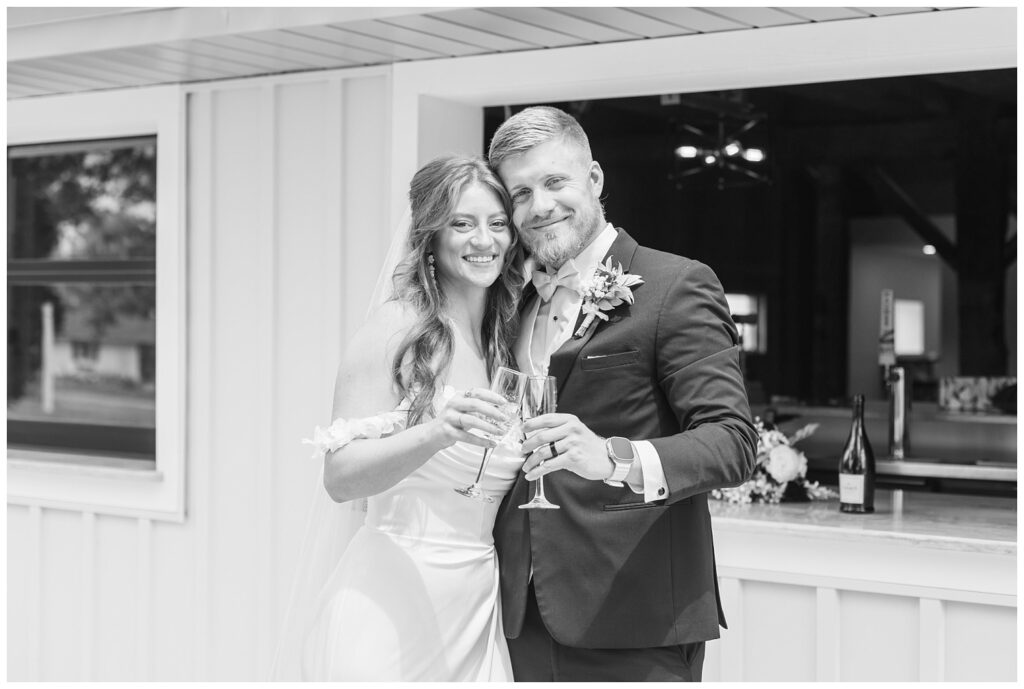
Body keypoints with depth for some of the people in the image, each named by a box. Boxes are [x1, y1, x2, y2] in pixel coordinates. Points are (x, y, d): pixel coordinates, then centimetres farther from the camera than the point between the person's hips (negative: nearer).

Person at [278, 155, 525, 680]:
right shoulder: (397, 328, -8)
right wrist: (437, 433, -30)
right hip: (389, 603, -5)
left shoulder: (510, 342, 9)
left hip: (477, 610, 5)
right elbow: (340, 478, -16)